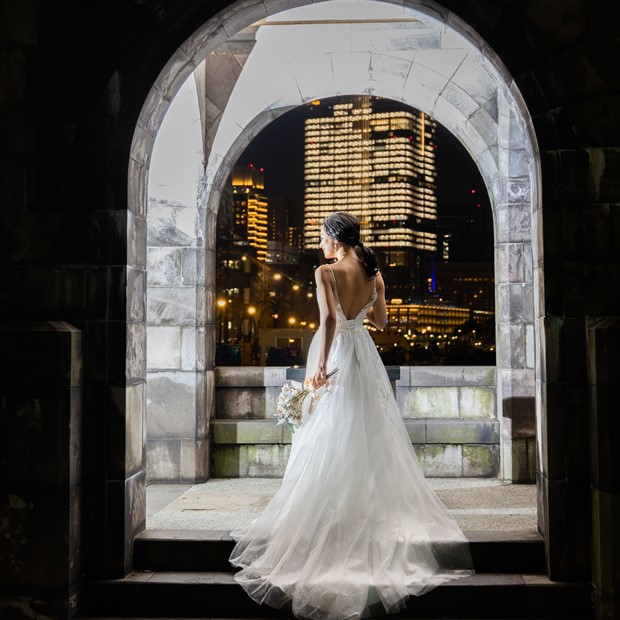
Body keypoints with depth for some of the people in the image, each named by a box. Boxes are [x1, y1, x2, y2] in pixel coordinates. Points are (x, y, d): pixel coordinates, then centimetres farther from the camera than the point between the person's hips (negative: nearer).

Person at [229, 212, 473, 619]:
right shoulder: (374, 274, 5)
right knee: (369, 436, 14)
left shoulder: (326, 272, -12)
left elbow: (329, 318, -23)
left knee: (332, 440, 2)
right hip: (365, 356, 5)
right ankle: (379, 507, 20)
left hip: (335, 354, -5)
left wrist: (320, 365, -21)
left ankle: (332, 517, 7)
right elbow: (381, 320, 11)